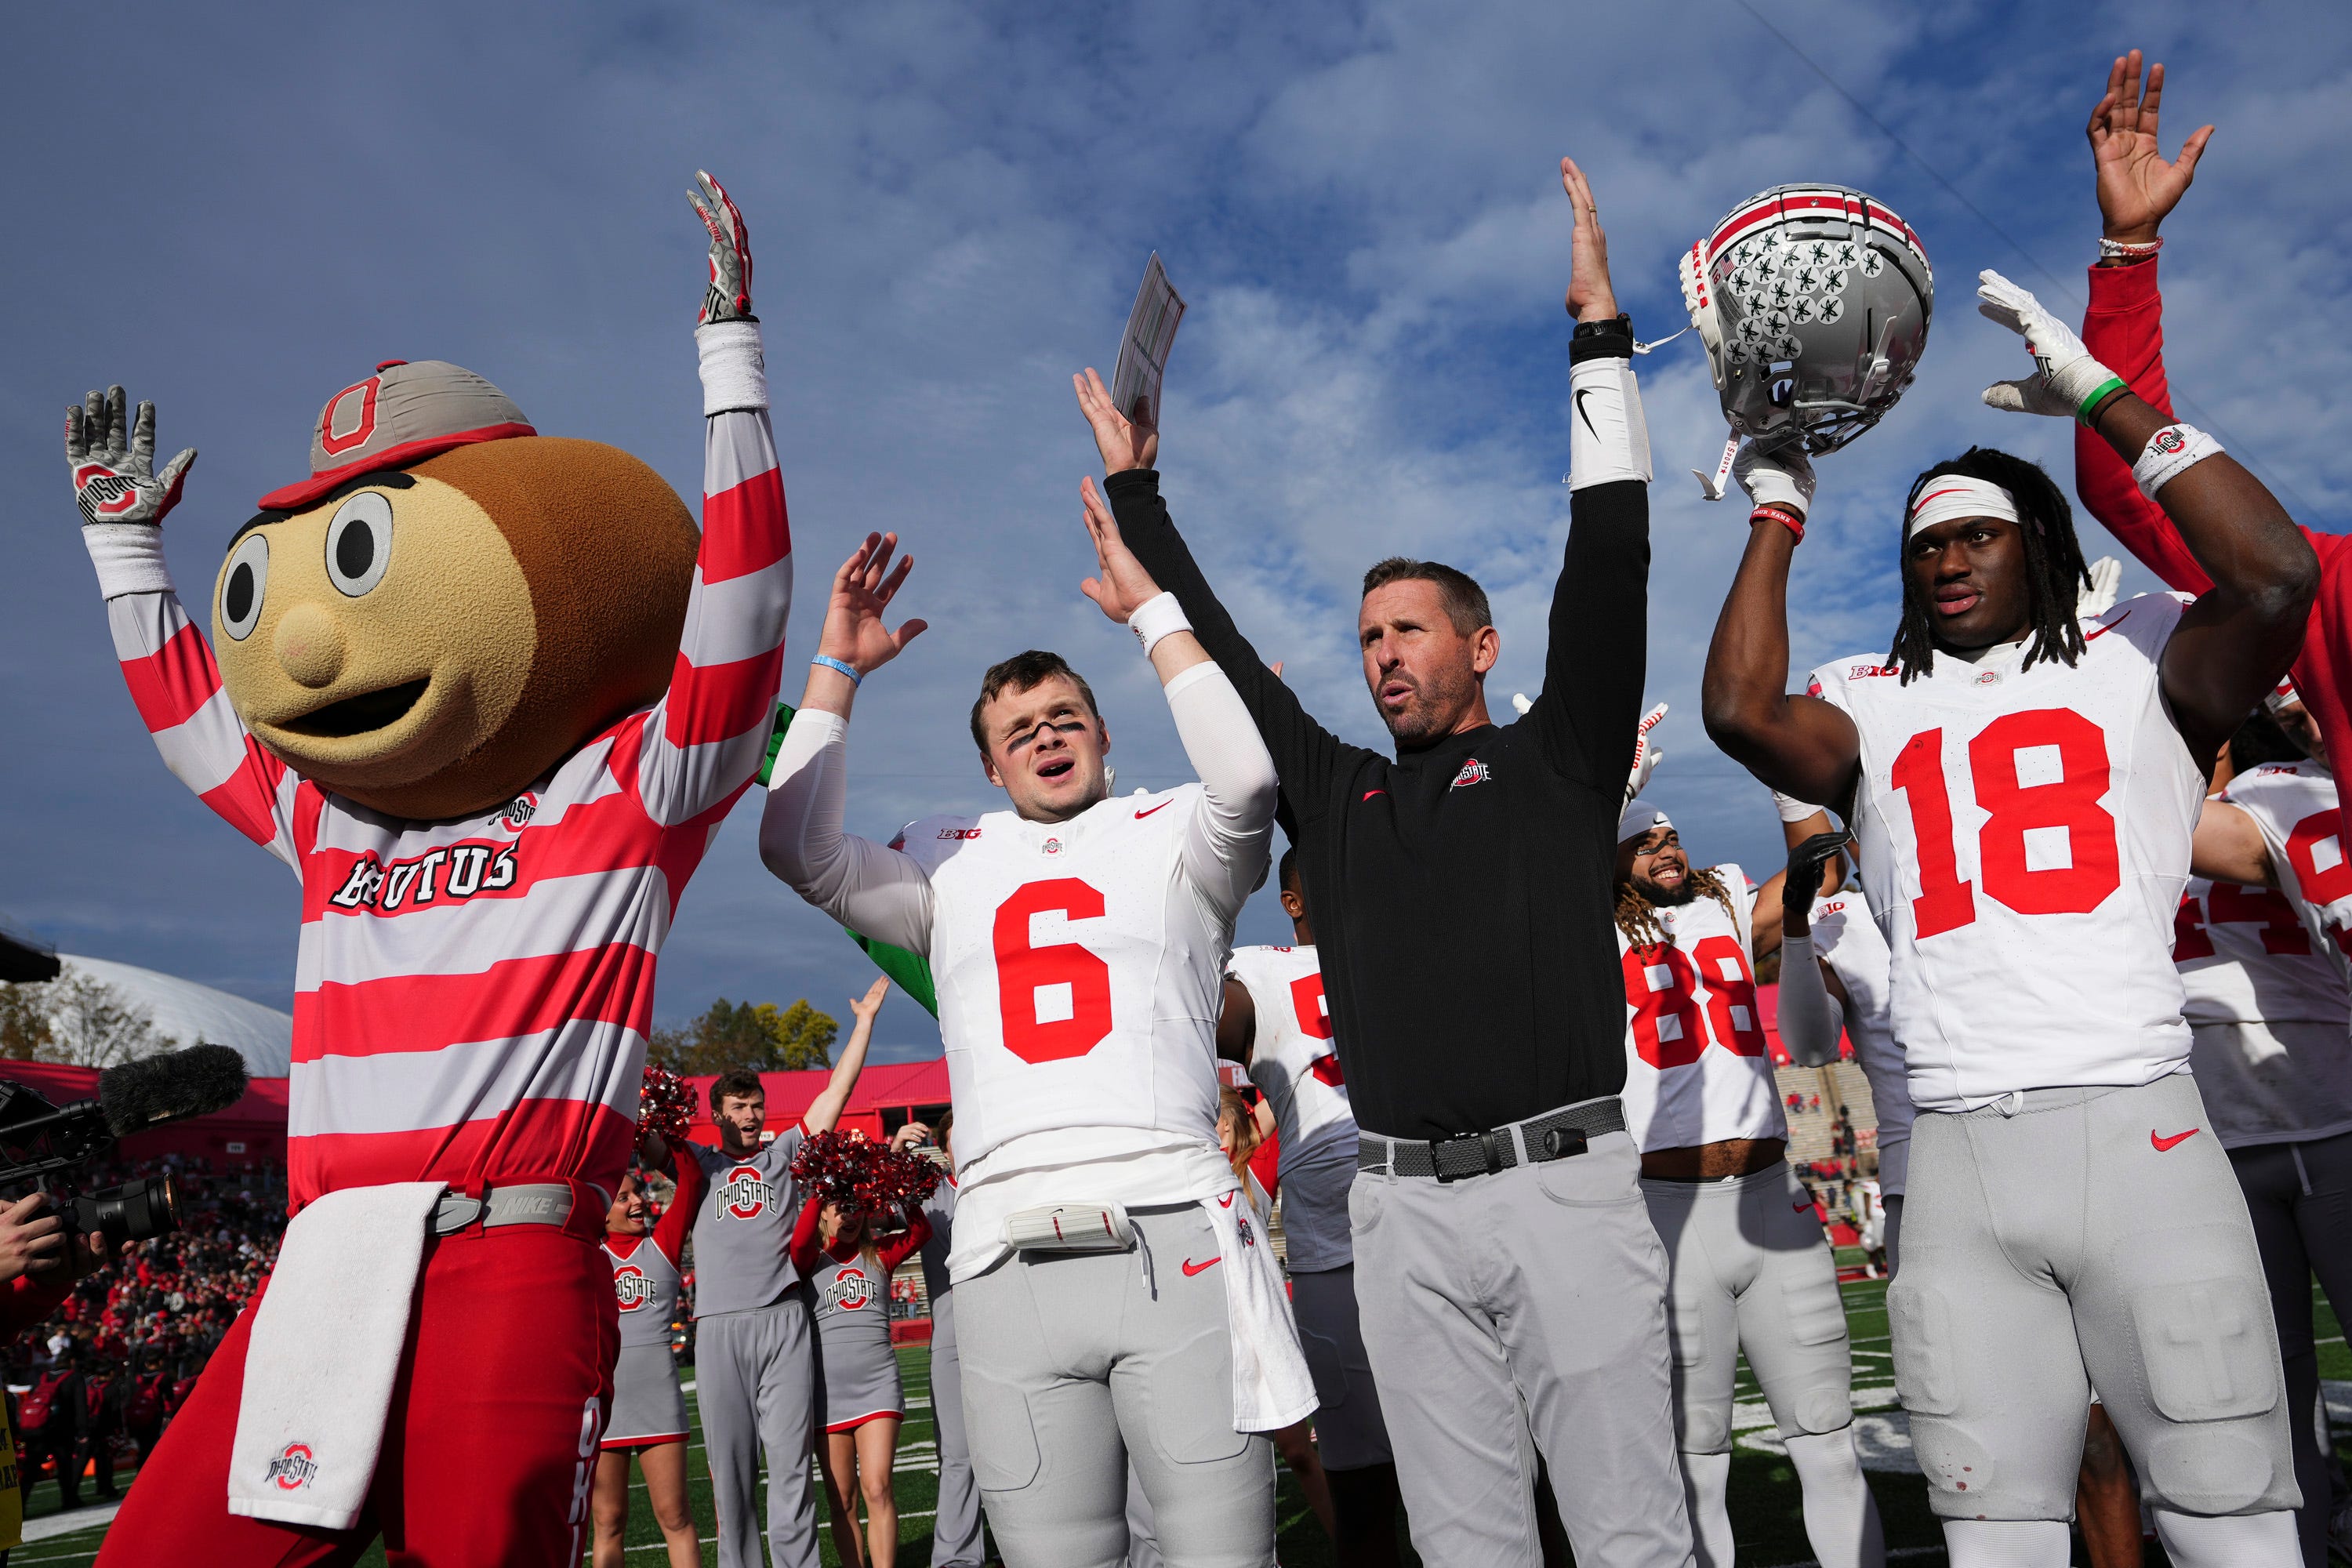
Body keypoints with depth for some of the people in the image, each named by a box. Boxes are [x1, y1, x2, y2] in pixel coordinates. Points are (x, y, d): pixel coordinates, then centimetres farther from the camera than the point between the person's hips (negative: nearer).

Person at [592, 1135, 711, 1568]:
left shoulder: (662, 1243, 5)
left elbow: (690, 1176, -2)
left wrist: (646, 1137, -7)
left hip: (657, 1396, 0)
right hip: (598, 1396, 0)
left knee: (674, 1516, 3)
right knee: (608, 1521, 8)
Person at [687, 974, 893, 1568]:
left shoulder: (786, 1151, 16)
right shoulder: (698, 1161, 16)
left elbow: (838, 1090, 15)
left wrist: (864, 1021, 14)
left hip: (784, 1318, 0)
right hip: (719, 1324, 1)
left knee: (789, 1458, -2)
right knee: (730, 1464, 4)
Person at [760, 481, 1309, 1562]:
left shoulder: (1169, 837, 13)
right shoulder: (951, 865, 20)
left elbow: (1246, 779, -8)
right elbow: (796, 850, 9)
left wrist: (1152, 609, -3)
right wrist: (837, 671, 9)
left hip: (1173, 1238, -2)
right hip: (1007, 1261, 3)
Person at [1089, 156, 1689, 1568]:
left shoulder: (1558, 758, 8)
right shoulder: (1334, 794, 17)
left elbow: (1611, 560, 0)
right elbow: (1220, 651, 21)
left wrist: (1599, 329, -1)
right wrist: (1135, 486, 25)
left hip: (1564, 1184, -3)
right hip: (1403, 1206, 4)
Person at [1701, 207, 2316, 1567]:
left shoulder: (2136, 668, 9)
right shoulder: (1875, 709, 13)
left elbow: (2276, 576, -9)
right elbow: (1741, 710, -5)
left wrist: (2098, 394, -5)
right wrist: (1781, 511, 3)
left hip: (2138, 1132, -2)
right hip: (1958, 1159, 2)